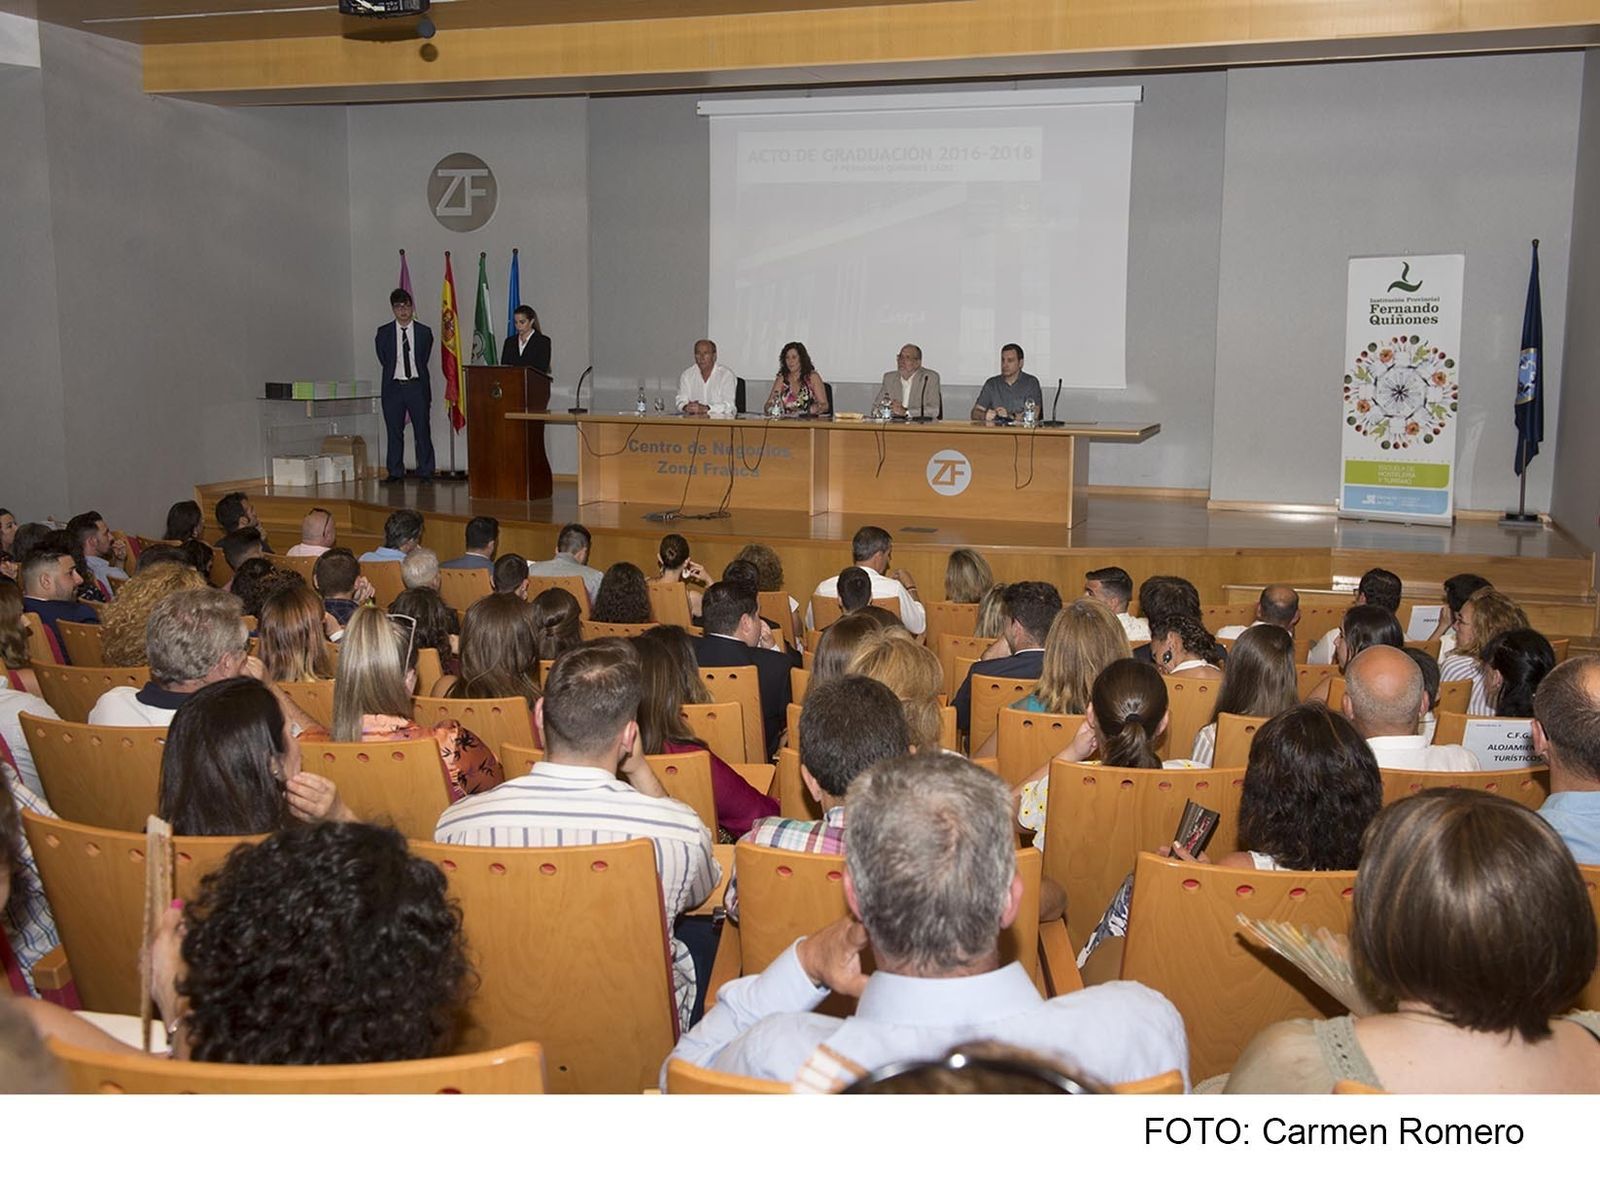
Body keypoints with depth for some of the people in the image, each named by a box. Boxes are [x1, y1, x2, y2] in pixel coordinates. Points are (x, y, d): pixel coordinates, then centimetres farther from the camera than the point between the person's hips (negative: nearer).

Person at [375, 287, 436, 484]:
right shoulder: (383, 333, 6)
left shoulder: (424, 332, 5)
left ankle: (425, 472, 4)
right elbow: (383, 360, 9)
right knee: (394, 432, 4)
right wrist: (394, 372, 6)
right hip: (393, 387, 1)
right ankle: (395, 472, 10)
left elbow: (423, 360, 7)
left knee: (422, 431, -2)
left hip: (417, 386, -1)